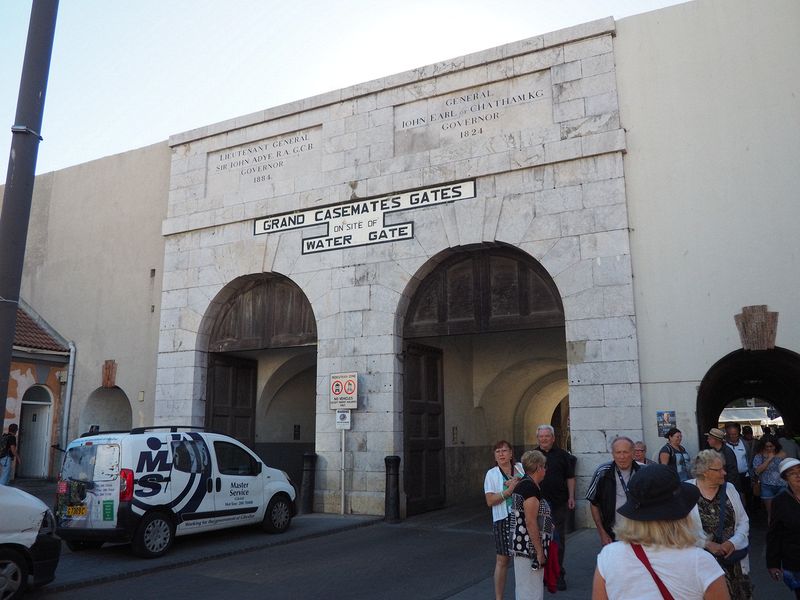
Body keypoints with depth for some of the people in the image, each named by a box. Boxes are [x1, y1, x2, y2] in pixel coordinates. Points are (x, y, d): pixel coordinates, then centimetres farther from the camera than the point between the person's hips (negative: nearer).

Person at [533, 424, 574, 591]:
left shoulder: (562, 455, 2)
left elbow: (570, 477, 5)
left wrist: (571, 497, -3)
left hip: (559, 504, -1)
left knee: (559, 540, 5)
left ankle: (558, 575, 15)